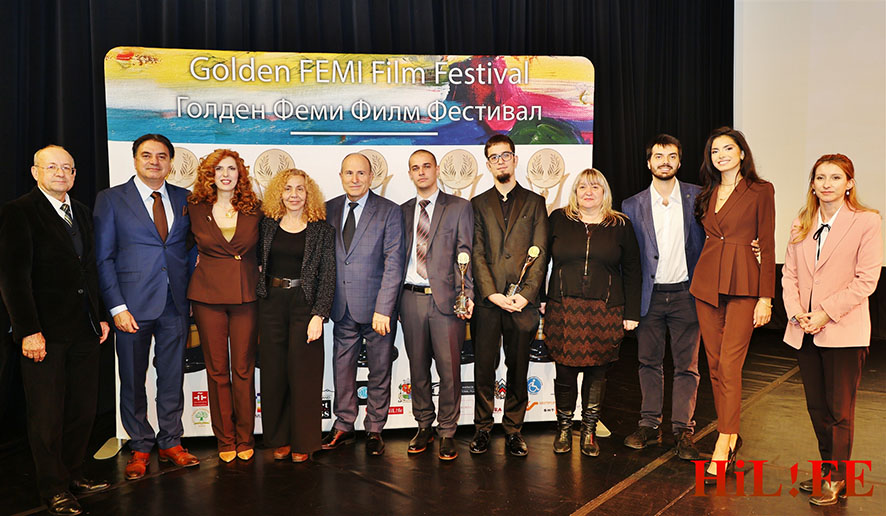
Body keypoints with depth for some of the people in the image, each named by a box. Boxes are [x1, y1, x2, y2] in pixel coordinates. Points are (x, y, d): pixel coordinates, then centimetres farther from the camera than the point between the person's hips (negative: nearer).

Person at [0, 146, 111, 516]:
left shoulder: (81, 212, 15)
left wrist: (100, 315, 15)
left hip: (84, 331, 6)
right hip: (46, 333, -6)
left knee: (83, 409, 11)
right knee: (47, 415, 5)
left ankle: (73, 475, 27)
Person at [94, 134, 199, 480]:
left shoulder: (184, 199, 8)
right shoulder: (111, 199, 0)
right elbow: (103, 257, -3)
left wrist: (192, 292, 3)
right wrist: (117, 307, -10)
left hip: (176, 305, 3)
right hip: (133, 305, -2)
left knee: (172, 377, 11)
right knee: (132, 380, 8)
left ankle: (171, 443, 26)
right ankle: (140, 448, 25)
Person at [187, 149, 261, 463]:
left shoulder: (253, 210, 3)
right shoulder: (196, 210, 3)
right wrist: (203, 261, 8)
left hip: (246, 295, 0)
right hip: (208, 295, 0)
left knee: (244, 368, 4)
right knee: (217, 369, 5)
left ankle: (244, 439, 16)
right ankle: (224, 440, 18)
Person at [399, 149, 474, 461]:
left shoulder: (459, 207, 4)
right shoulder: (402, 211, 14)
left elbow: (465, 254, -1)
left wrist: (467, 294, -11)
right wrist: (394, 299, 6)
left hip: (445, 298, -3)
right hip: (411, 298, 3)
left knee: (449, 369, 0)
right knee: (417, 367, 11)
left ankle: (447, 432, 15)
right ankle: (424, 427, 25)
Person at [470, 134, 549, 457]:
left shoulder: (534, 202, 10)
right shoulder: (478, 204, 11)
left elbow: (540, 253, 2)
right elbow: (477, 253, 3)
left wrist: (526, 294, -9)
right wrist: (492, 293, -9)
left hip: (522, 301, 0)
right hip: (487, 300, 0)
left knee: (518, 369, 7)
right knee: (483, 368, 5)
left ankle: (513, 430, 19)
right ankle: (482, 428, 20)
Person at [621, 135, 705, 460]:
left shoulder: (697, 197, 1)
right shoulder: (633, 206, 3)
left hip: (685, 295, -1)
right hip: (649, 296, 1)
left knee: (687, 365, 5)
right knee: (648, 362, 9)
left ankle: (682, 430, 15)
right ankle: (649, 424, 22)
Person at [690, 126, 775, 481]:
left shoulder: (760, 192, 0)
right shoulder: (707, 194, 14)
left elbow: (767, 246, -3)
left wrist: (765, 298, -8)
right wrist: (703, 275, 8)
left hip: (743, 283, -5)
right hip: (706, 282, 5)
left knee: (729, 365, -11)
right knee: (715, 365, 8)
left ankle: (721, 450, -6)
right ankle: (731, 437, 21)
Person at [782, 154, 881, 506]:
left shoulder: (866, 222, -7)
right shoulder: (801, 224, 9)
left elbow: (866, 280, -11)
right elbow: (789, 272, 7)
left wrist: (826, 312, -16)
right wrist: (796, 311, -8)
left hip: (843, 331, -5)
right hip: (805, 331, 5)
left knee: (840, 409, 6)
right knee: (816, 407, 15)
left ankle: (836, 478, 21)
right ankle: (827, 467, 32)